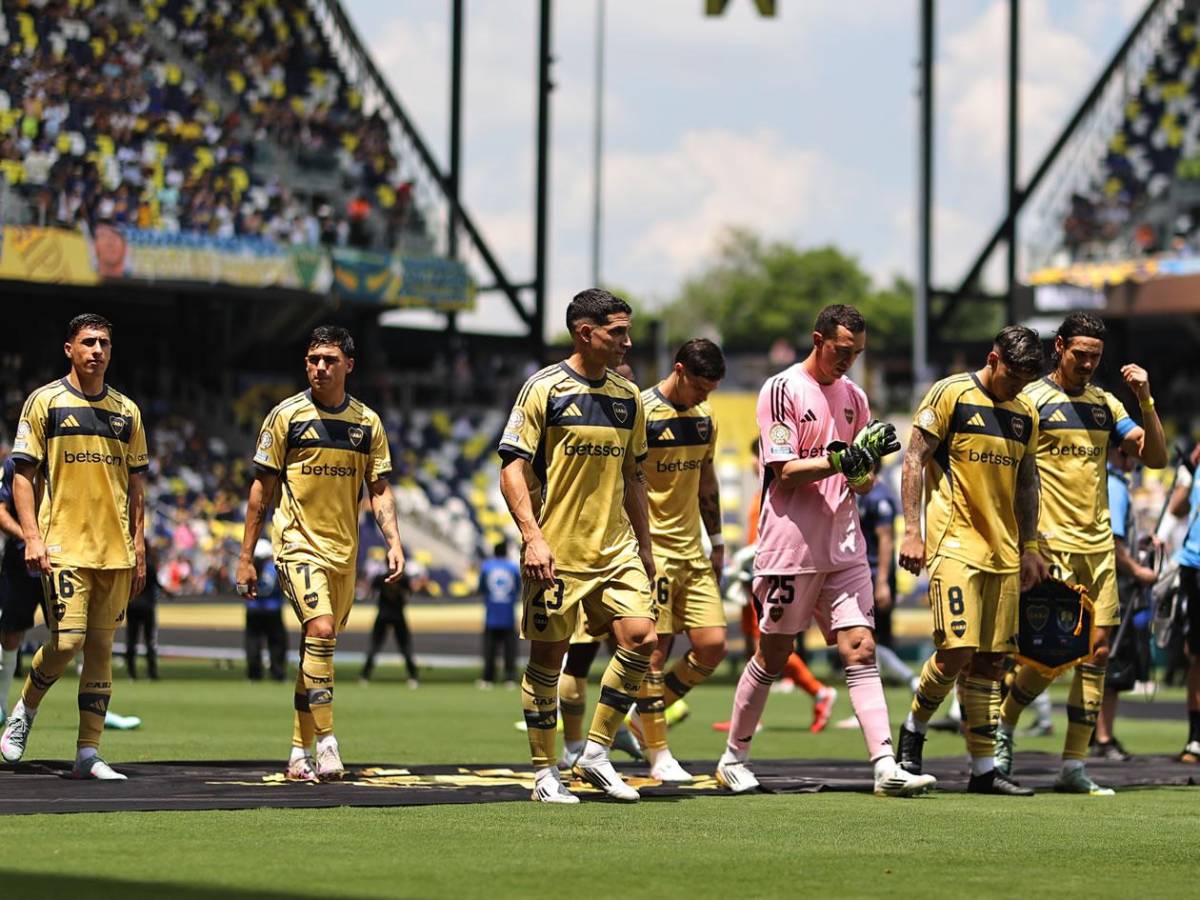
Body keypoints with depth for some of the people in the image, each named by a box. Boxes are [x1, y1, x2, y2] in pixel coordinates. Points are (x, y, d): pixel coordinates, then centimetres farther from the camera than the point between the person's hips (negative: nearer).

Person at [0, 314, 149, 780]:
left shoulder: (126, 410, 12)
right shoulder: (45, 401, 1)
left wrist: (138, 548, 9)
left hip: (115, 549, 4)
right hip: (63, 545, -4)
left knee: (100, 646, 2)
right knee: (67, 639, -14)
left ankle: (88, 753, 5)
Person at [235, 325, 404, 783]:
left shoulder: (367, 421, 7)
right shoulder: (286, 415, -2)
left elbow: (379, 489, 10)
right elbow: (262, 487, 1)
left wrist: (394, 541, -6)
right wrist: (246, 556, 0)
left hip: (344, 551, 4)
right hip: (299, 543, -4)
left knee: (316, 650, 9)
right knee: (321, 631, -23)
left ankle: (300, 753, 15)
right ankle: (326, 743, -22)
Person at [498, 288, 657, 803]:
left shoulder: (628, 397, 12)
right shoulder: (544, 389, -6)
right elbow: (512, 468, -8)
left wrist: (644, 546, 18)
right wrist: (532, 537, -18)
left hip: (616, 549, 5)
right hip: (556, 551, -5)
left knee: (641, 637, -10)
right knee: (547, 655, 0)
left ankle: (596, 753, 3)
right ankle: (545, 773, 12)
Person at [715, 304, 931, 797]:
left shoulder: (853, 396, 13)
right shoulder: (782, 390, -7)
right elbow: (785, 471, -13)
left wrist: (866, 468, -6)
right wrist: (840, 460, -24)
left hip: (843, 544, 5)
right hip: (790, 546, -5)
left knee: (861, 649, -6)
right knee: (773, 654, 5)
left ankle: (886, 767, -14)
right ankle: (733, 758, 22)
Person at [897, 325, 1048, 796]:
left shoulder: (1025, 413, 14)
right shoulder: (949, 394, -5)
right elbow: (914, 460, -6)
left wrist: (1029, 547, 17)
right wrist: (912, 531, -12)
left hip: (1003, 552, 6)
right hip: (954, 542, -6)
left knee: (991, 659, 4)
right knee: (956, 650, -14)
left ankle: (984, 769, 5)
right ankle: (913, 728, 11)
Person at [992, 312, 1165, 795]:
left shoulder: (1105, 403, 13)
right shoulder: (1031, 400, -3)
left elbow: (1156, 456, 10)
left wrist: (1146, 401, -3)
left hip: (1098, 544, 6)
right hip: (1052, 543, -6)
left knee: (1097, 647, 0)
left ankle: (1074, 765, 4)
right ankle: (1002, 728, 14)